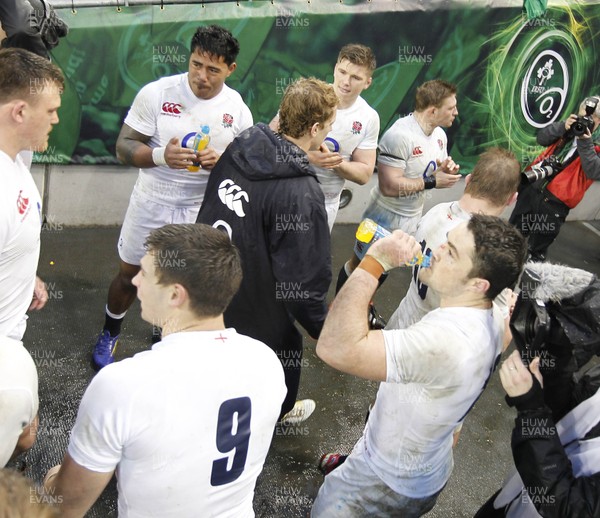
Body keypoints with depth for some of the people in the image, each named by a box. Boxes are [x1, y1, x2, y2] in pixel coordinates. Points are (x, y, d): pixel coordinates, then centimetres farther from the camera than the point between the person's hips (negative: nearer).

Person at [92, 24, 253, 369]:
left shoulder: (238, 110, -7)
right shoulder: (157, 93, -14)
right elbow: (124, 147, -11)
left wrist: (221, 161, -22)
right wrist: (161, 156, -32)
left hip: (202, 211, 1)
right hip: (152, 204, -1)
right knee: (130, 275, 15)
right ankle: (110, 334, 42)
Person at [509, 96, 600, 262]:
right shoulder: (573, 127, 8)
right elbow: (542, 138, 1)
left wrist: (586, 143, -25)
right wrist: (564, 125, -14)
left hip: (556, 201, -5)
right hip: (532, 187, 5)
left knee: (538, 249, 9)